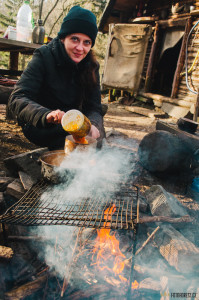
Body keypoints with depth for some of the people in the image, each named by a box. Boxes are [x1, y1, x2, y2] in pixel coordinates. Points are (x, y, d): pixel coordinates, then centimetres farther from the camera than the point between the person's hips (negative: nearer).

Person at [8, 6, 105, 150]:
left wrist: (92, 125, -31)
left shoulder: (91, 66, -2)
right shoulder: (44, 56, -14)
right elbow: (16, 100, -24)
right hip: (40, 128, -4)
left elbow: (94, 108, -6)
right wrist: (46, 115, -45)